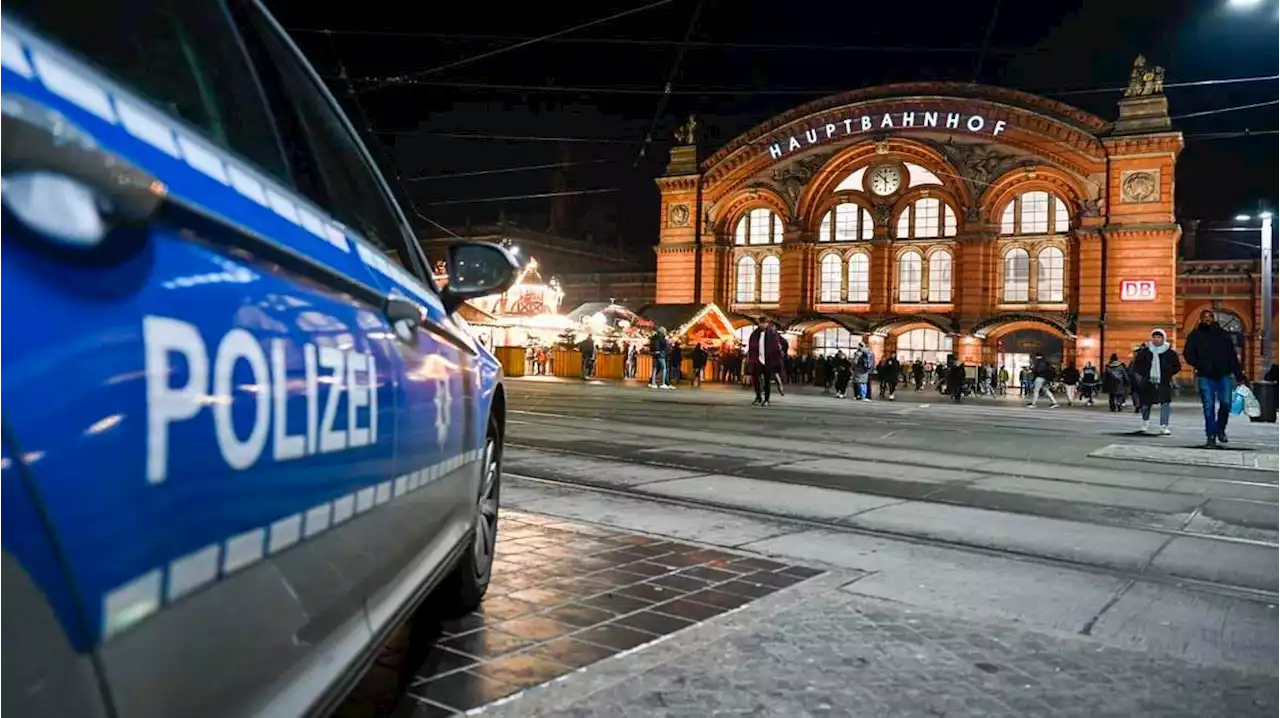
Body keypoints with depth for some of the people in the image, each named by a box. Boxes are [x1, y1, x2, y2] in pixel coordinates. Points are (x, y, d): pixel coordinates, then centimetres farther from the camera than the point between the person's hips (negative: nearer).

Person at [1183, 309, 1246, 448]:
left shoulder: (1223, 334, 13)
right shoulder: (1195, 335, 8)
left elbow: (1233, 356, 11)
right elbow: (1188, 354, 4)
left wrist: (1239, 374, 5)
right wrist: (1201, 365, -12)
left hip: (1224, 375, 1)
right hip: (1205, 377, -1)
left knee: (1226, 403, -7)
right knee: (1208, 407, -2)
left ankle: (1221, 429, 17)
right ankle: (1211, 436, 3)